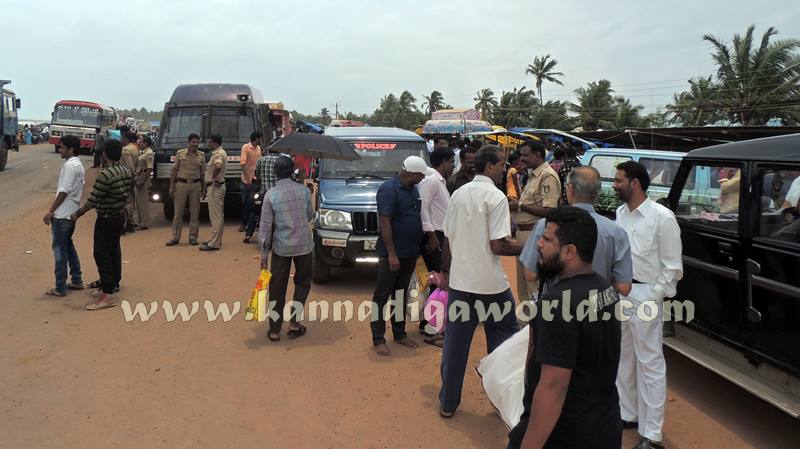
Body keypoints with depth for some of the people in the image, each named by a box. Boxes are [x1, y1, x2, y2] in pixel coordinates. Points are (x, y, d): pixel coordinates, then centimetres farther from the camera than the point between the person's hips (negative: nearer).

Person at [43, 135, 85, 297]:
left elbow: (63, 191, -20)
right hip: (72, 213, 10)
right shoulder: (78, 165, 12)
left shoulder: (69, 165, -17)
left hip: (62, 214, -10)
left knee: (59, 249, -3)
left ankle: (60, 288, 2)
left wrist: (50, 211, -15)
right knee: (68, 246, 18)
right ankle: (77, 281, 24)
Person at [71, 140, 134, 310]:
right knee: (114, 250, 21)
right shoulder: (127, 171, 2)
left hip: (106, 219, -9)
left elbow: (92, 201, -20)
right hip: (120, 216, 9)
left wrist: (77, 214, -7)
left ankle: (107, 294, -9)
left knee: (102, 255, -6)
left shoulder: (105, 175, -24)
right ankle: (114, 282, 36)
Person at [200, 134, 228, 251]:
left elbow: (217, 166, -39)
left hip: (215, 187, -11)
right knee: (218, 215, 15)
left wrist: (214, 176, -23)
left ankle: (214, 243, -6)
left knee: (216, 216, -8)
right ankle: (215, 239, 24)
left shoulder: (218, 154, -18)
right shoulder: (219, 152, 15)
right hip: (217, 186, 11)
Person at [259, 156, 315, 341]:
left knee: (277, 289, 9)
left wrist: (264, 253, -1)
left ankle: (274, 330, 14)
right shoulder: (303, 190, -5)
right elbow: (310, 216, 6)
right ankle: (294, 323, 14)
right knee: (302, 284, 19)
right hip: (304, 244, 1)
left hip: (281, 246, -1)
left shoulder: (270, 194, -8)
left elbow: (265, 226, -7)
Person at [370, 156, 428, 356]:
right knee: (382, 295, 1)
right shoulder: (389, 189, -16)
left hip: (410, 253, 8)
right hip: (392, 253, -8)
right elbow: (384, 223, -20)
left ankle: (400, 334, 27)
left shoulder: (413, 189, 10)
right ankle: (378, 340, 7)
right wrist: (392, 254, -22)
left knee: (401, 293, 17)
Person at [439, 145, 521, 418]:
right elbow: (498, 245, -18)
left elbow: (447, 238, 10)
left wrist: (445, 269, 21)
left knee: (455, 344, 10)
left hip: (460, 280, 5)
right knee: (502, 340, 14)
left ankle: (448, 403, 19)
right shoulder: (495, 197, -12)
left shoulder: (458, 194, 6)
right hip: (490, 283, -5)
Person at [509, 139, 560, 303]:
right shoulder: (534, 175, 15)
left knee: (533, 280, -4)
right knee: (522, 277, 18)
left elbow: (548, 210, -22)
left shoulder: (548, 176, -15)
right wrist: (516, 202, 5)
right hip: (523, 232, 10)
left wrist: (520, 206, -16)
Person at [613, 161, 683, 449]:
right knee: (623, 357, 17)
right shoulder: (620, 213, 6)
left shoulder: (662, 217, -12)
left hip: (644, 295, -6)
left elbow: (673, 266, -9)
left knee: (649, 363, 3)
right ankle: (627, 414, 35)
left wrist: (653, 298, -12)